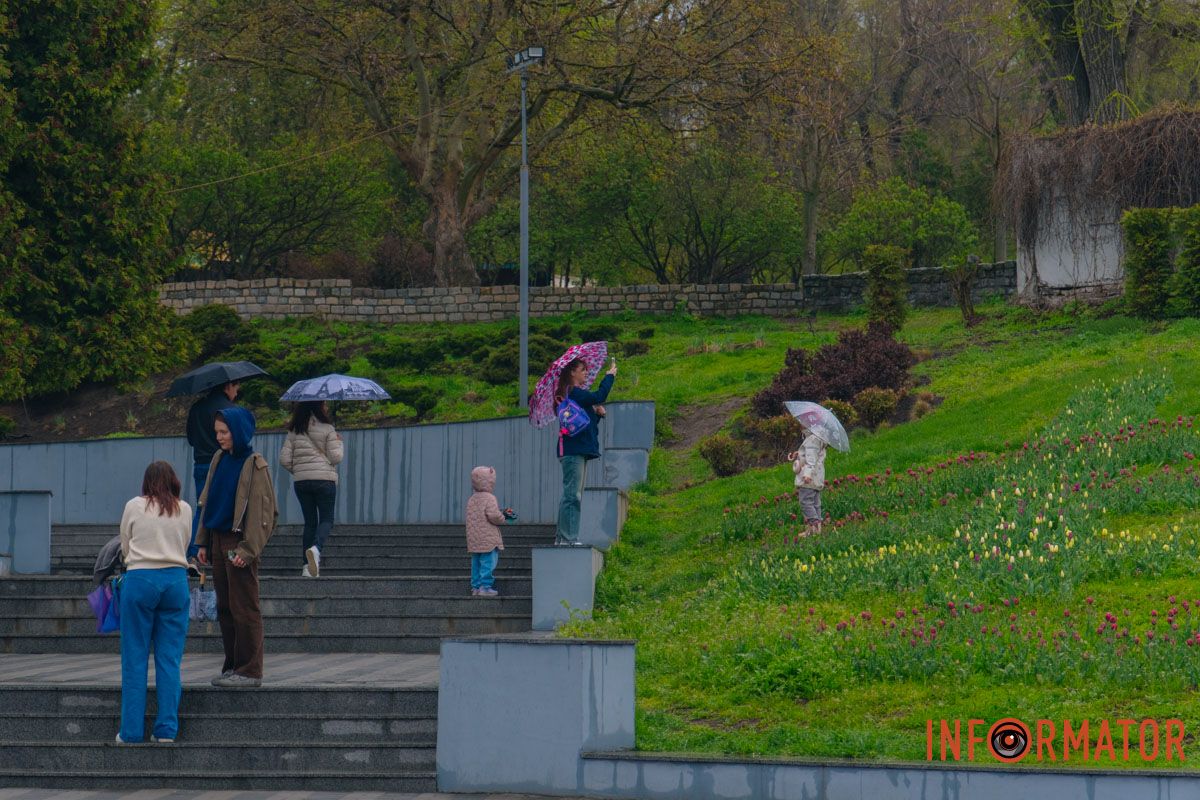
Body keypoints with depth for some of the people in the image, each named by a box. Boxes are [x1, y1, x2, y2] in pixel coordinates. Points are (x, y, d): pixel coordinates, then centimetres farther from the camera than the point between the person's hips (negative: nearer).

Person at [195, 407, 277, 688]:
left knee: (244, 609, -4)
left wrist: (248, 549, -17)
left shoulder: (255, 466, -9)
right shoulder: (220, 460, 11)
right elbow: (207, 501, 16)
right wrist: (203, 542, 11)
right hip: (219, 541, 7)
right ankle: (233, 667, 17)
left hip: (239, 543, -7)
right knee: (225, 608, 10)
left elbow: (263, 512, -12)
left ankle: (249, 670, 0)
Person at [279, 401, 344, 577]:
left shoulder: (294, 431, 6)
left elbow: (284, 459, 3)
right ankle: (316, 548, -27)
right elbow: (335, 457, -6)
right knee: (326, 519, 2)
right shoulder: (327, 429, -5)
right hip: (325, 480, -4)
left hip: (301, 481, 4)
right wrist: (338, 442, 12)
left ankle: (307, 564, 5)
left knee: (309, 521, 11)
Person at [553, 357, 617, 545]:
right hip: (573, 450, -10)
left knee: (572, 495, 12)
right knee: (572, 494, -11)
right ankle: (568, 537, -12)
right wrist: (609, 376, -8)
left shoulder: (576, 393, 20)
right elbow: (598, 397, -23)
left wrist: (597, 412, 4)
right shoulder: (572, 393, -11)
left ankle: (562, 537, 15)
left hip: (579, 450, 10)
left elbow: (589, 421, 24)